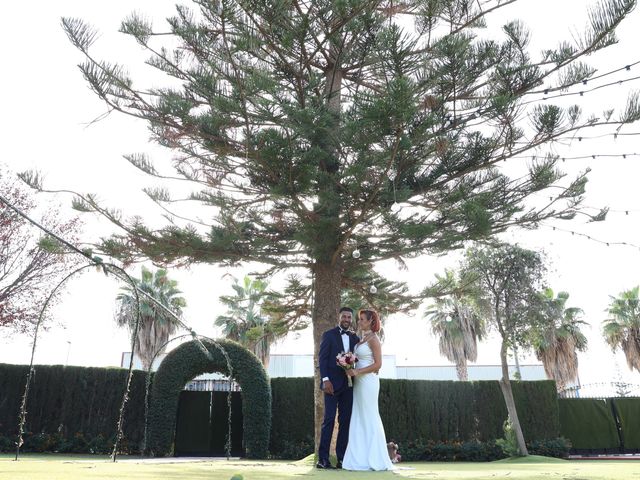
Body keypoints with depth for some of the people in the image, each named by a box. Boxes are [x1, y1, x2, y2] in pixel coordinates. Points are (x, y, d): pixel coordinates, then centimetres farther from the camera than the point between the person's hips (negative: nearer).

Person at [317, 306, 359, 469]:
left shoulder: (355, 338, 13)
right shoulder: (329, 335, 1)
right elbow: (322, 358, -6)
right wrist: (325, 379, -15)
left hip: (348, 384, 4)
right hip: (332, 383, -4)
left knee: (345, 421, 4)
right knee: (329, 419, -6)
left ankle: (341, 458, 10)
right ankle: (323, 459, -1)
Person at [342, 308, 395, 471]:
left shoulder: (373, 339, -9)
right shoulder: (362, 339, 15)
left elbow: (378, 364, -14)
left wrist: (358, 372, -18)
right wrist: (352, 369, 6)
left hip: (368, 381, -9)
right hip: (359, 382, 9)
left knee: (369, 418, -3)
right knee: (359, 419, 8)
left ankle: (374, 460, 6)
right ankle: (362, 458, 14)